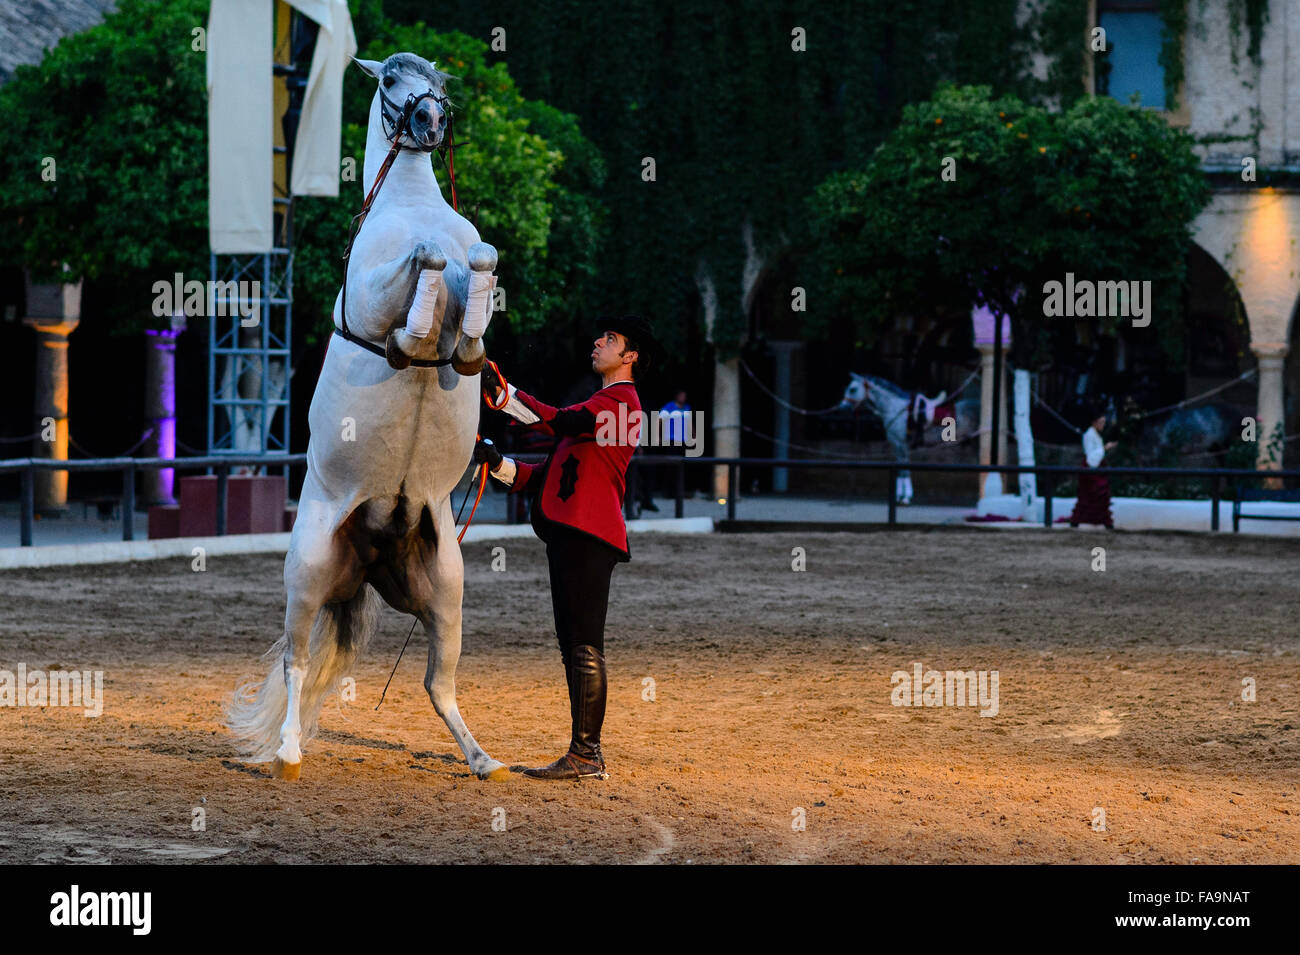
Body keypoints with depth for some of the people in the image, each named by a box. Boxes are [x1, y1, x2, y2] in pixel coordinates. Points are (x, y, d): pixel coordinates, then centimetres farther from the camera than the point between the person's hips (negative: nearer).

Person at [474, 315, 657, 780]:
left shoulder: (620, 401, -5)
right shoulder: (601, 406, 27)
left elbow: (560, 422, -23)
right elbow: (547, 476, 23)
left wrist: (500, 392, -24)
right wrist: (498, 463, 9)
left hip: (590, 535, -10)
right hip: (571, 534, 10)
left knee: (585, 647, -11)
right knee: (573, 648, 11)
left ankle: (585, 755, -12)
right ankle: (586, 755, 14)